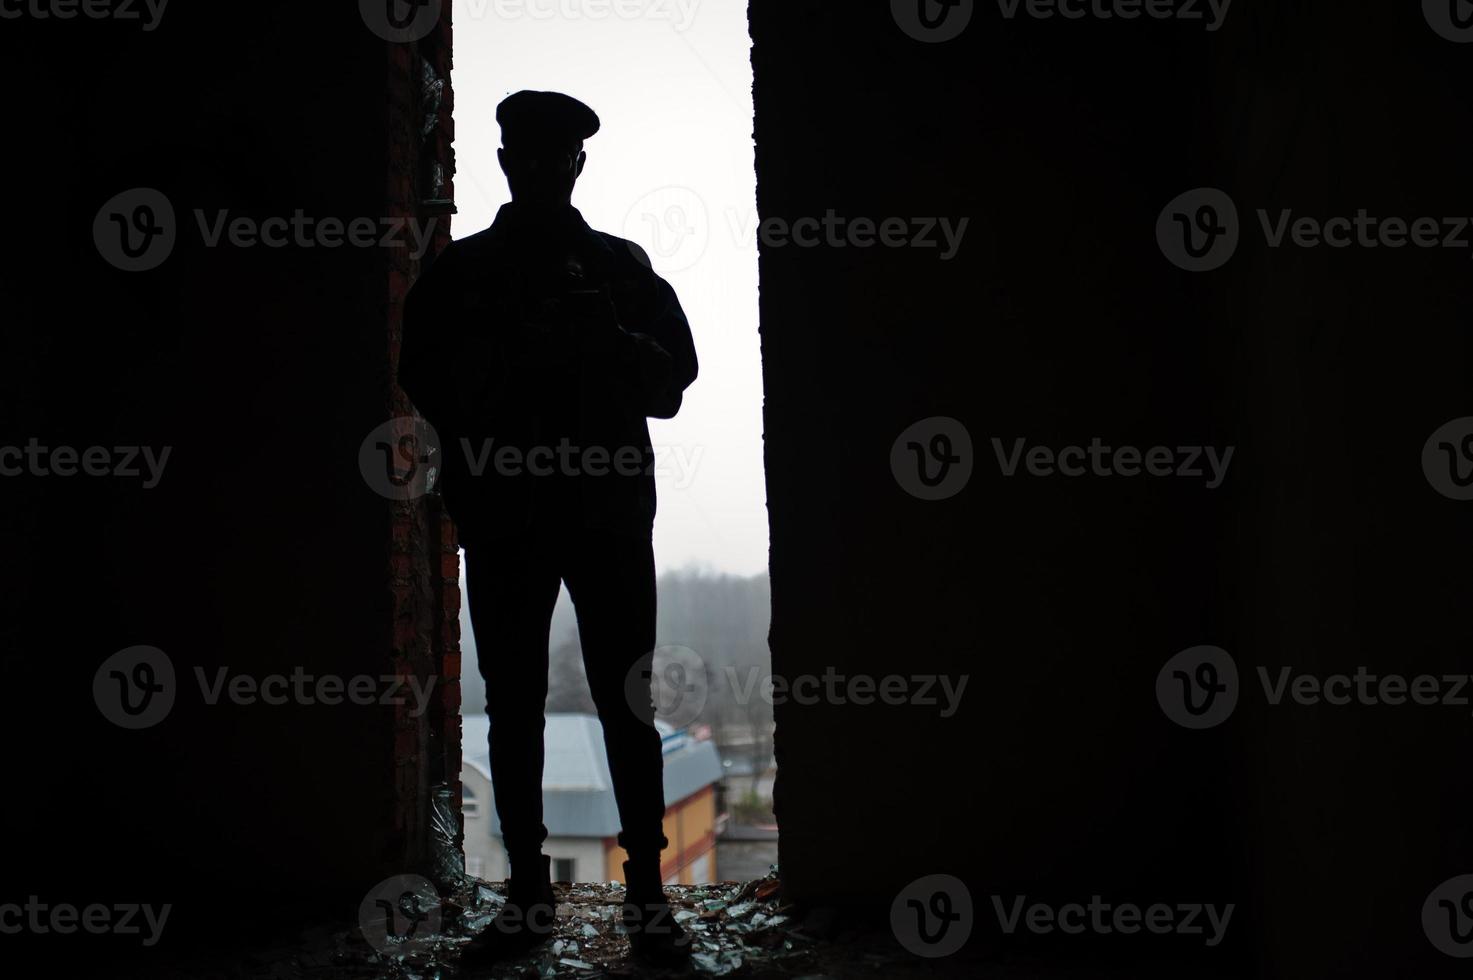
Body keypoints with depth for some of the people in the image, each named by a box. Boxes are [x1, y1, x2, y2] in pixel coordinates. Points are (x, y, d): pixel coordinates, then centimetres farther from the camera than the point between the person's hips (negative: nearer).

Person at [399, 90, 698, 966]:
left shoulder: (622, 267, 10)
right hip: (503, 517, 1)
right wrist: (516, 354, -13)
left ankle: (647, 893, 7)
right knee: (513, 709, 3)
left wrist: (612, 340, -13)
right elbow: (430, 382, 3)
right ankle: (528, 894, 13)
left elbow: (672, 378, 6)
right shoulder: (462, 271, 11)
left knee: (627, 704, -1)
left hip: (609, 513, -1)